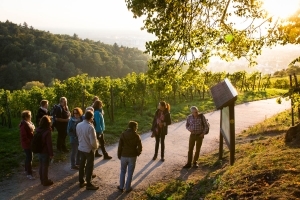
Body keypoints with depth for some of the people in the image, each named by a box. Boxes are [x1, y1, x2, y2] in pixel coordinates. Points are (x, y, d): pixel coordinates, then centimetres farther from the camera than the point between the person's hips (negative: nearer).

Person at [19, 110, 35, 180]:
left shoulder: (29, 123, 8)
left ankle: (27, 170, 38)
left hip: (30, 143, 10)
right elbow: (23, 137, -25)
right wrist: (29, 142, -23)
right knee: (29, 158, -4)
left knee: (28, 157, 22)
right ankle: (29, 174, 5)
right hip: (27, 144, -10)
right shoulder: (24, 125, -22)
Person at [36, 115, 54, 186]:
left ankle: (42, 180, 33)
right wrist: (51, 154, -12)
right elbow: (49, 144, -20)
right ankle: (45, 181, 20)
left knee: (41, 166, 19)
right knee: (45, 167, 7)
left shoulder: (38, 130, -3)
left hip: (39, 151, 7)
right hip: (45, 152, -7)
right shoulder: (47, 132, -24)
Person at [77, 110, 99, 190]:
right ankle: (88, 184, 18)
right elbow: (93, 141, -25)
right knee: (89, 167, 7)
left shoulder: (78, 125, -5)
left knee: (82, 164, 19)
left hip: (81, 148, 7)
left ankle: (81, 182, 33)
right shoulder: (90, 127, -27)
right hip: (89, 149, -7)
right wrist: (96, 146, -5)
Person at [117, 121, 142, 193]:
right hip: (132, 156, -2)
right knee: (130, 173, 10)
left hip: (124, 156, 2)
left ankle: (121, 187, 24)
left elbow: (120, 146, -4)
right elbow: (140, 147, -10)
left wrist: (119, 155, 8)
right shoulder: (136, 136, -10)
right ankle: (128, 188, 18)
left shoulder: (123, 134, -5)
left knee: (123, 172, 17)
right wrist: (137, 153, 10)